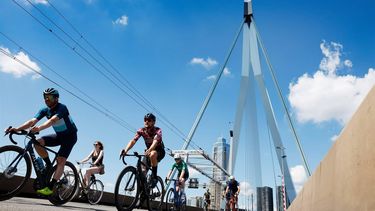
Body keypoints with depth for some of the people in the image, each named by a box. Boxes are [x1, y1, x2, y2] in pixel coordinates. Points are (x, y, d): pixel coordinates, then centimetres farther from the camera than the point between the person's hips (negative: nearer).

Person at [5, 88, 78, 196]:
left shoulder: (61, 108, -24)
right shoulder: (45, 110, -5)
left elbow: (53, 120, -42)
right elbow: (32, 121, -18)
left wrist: (39, 128, -59)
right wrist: (17, 129, -34)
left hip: (70, 135, -6)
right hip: (59, 135, 6)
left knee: (61, 160, -18)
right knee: (37, 143, -15)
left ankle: (50, 187, -19)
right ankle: (49, 165, 2)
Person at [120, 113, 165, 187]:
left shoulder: (157, 130, -21)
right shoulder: (141, 131, -11)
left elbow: (155, 141, -39)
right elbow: (133, 141, -23)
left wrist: (149, 150, -59)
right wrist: (125, 150, -42)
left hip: (159, 151, -5)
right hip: (148, 151, 5)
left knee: (152, 154, -37)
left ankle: (154, 177, -23)